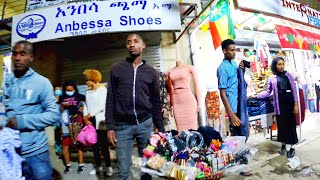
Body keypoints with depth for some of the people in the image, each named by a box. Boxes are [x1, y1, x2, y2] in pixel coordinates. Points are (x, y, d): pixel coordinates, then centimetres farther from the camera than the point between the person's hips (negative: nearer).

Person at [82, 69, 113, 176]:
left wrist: (89, 115, -11)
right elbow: (86, 106, 9)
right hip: (90, 121, 6)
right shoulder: (88, 92, 15)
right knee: (94, 145, 11)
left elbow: (101, 106, -12)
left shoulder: (102, 89, -4)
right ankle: (98, 166, 24)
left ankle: (108, 167, 7)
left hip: (100, 121, -6)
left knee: (103, 145, -3)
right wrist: (86, 118, -5)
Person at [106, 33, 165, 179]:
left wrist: (160, 128, 5)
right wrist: (110, 126, -4)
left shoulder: (151, 72, 8)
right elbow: (110, 100, 3)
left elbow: (156, 102, 8)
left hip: (145, 124, 1)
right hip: (122, 126, -1)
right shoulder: (116, 69, 5)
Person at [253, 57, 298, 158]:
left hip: (290, 103, -1)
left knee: (291, 124, 4)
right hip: (280, 104, 1)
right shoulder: (272, 79, 4)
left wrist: (296, 104, -5)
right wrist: (256, 96, -3)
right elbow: (268, 92, 8)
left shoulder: (289, 75, 2)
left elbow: (294, 90, 0)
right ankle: (283, 145, 25)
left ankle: (292, 147, 17)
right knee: (281, 124, 8)